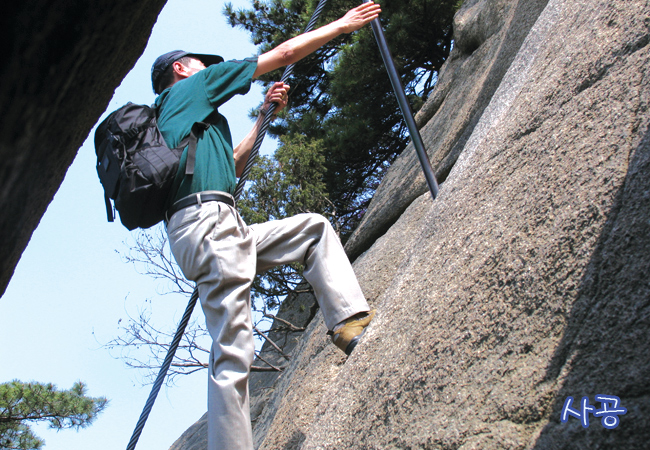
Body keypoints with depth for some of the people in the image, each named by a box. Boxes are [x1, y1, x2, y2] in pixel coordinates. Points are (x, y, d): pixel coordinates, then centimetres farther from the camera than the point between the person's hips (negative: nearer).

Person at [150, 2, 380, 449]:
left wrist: (265, 116, 38)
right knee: (233, 353, -14)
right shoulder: (192, 86, 10)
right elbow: (283, 53, 11)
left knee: (314, 227, 16)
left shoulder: (172, 118, 32)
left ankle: (350, 320, 0)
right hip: (208, 218, -9)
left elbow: (232, 164, 41)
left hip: (224, 232, 9)